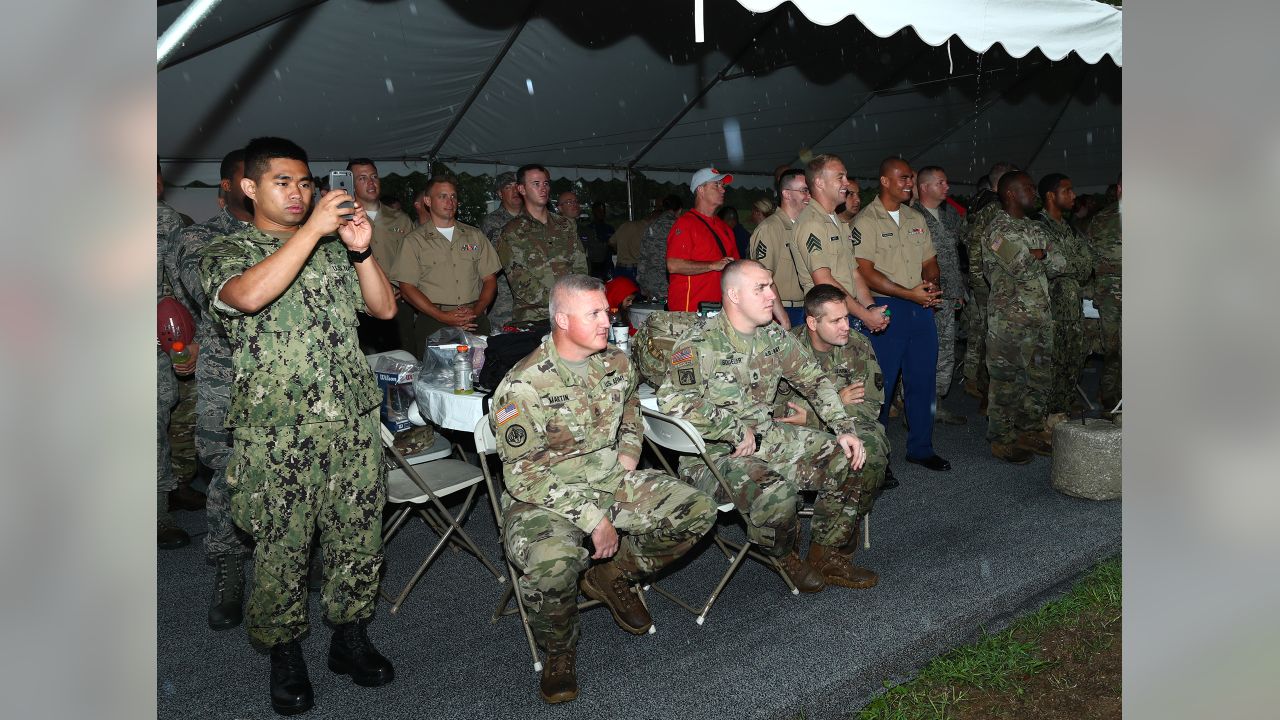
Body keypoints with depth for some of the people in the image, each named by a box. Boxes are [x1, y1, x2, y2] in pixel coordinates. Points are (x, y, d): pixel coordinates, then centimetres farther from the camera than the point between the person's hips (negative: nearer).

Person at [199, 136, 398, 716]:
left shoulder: (333, 249, 15)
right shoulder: (227, 251, 3)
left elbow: (384, 308, 8)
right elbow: (247, 296, -20)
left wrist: (361, 250, -7)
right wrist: (313, 229, -20)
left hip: (352, 422, 4)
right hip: (277, 431, -3)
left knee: (359, 535, 10)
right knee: (282, 545, 5)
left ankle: (350, 638, 28)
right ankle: (285, 655, 25)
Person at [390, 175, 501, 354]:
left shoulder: (474, 235, 17)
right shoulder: (415, 240, 7)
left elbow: (490, 280, 14)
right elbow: (407, 288, 0)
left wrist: (476, 310, -5)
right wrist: (443, 317, -11)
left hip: (475, 322, 2)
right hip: (432, 323, -2)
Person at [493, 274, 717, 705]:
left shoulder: (618, 364, 1)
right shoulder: (522, 387, -20)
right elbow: (524, 476, -20)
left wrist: (628, 454, 7)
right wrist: (591, 518, -23)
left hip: (613, 482, 6)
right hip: (545, 500, -6)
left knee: (697, 511, -8)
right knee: (552, 564, -37)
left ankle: (611, 575, 13)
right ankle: (559, 652, -2)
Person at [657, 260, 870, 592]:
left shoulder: (774, 336, 5)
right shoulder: (699, 343, -18)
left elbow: (814, 380, 12)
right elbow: (675, 402, -31)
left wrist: (846, 430, 2)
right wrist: (739, 432, -24)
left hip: (768, 436, 8)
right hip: (713, 452, -7)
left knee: (846, 460, -4)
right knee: (776, 491, -34)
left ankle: (828, 556, 13)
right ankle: (786, 559, 2)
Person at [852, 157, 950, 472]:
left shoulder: (916, 219, 16)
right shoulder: (866, 221, -7)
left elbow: (929, 261, 20)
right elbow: (865, 272, -15)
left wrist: (932, 285, -3)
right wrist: (909, 293, -18)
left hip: (921, 307, 7)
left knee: (923, 381, 11)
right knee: (881, 384, -3)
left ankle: (921, 448, 24)